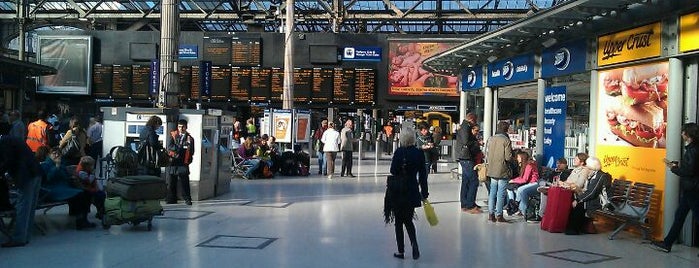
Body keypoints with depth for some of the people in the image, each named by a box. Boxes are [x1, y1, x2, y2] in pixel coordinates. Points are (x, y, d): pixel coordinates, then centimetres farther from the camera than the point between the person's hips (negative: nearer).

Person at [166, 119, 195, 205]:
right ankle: (171, 199, 14)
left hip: (183, 163, -1)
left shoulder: (189, 138, 8)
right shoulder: (173, 135, 11)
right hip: (173, 163, 2)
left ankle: (187, 199, 3)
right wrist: (182, 148, -12)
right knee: (171, 183, 5)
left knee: (184, 182, -4)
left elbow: (191, 152, 5)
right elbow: (169, 147, -4)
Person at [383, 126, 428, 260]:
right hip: (412, 191, 4)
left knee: (399, 221, 7)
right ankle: (414, 243, -5)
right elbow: (422, 175, 3)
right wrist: (424, 192, 8)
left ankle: (401, 250, 11)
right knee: (408, 219, 17)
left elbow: (393, 171, -14)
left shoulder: (399, 152, -12)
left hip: (398, 190, -4)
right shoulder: (419, 153, -1)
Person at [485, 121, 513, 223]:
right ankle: (499, 215, 3)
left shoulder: (490, 139, 2)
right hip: (502, 170, -5)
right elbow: (508, 157, -15)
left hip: (492, 170, 5)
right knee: (501, 193, 1)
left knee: (492, 192, 12)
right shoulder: (506, 140, -13)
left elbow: (486, 154, 7)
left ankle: (491, 214, 14)